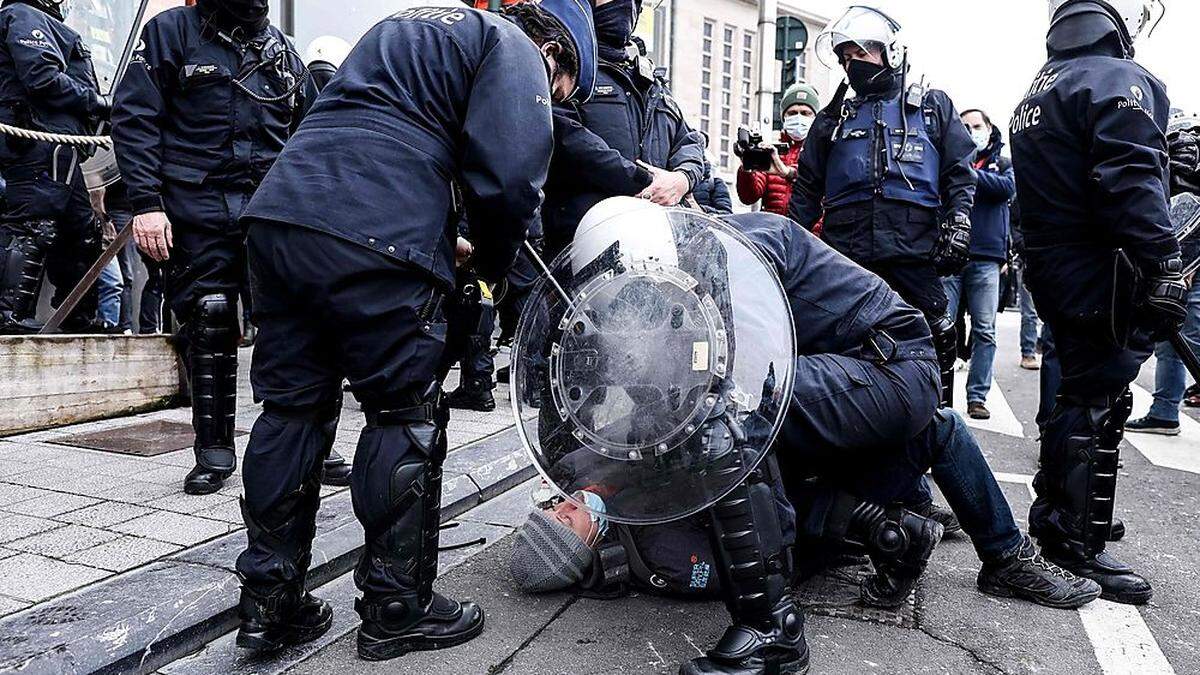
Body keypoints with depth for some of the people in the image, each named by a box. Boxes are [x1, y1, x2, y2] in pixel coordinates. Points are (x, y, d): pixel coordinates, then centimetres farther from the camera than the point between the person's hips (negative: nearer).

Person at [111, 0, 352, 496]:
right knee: (208, 325, 1)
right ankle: (214, 451, 13)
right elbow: (134, 119, -1)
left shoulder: (281, 49, 18)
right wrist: (146, 203, -11)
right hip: (198, 209, -2)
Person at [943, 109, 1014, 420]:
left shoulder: (1004, 164, 18)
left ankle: (977, 396, 5)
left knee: (984, 331, 0)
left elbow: (1008, 187, -5)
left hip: (986, 257, 1)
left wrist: (968, 173, -12)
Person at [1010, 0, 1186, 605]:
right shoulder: (1120, 80, -12)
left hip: (1049, 269, 10)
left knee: (1077, 391, 20)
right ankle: (1080, 548, 3)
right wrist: (1165, 271, -24)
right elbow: (1132, 187, -24)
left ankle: (1053, 513, 33)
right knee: (1099, 405, -4)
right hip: (1101, 273, -10)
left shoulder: (1039, 91, 19)